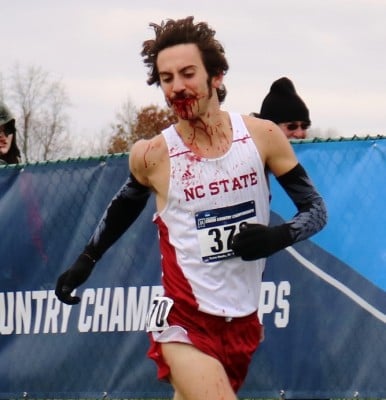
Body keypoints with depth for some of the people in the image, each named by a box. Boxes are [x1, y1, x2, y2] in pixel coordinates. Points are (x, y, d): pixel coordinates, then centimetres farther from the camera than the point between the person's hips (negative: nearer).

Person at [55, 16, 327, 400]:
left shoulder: (263, 136, -4)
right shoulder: (152, 155, -5)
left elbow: (316, 209, 4)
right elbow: (127, 203, 18)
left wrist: (279, 236, -15)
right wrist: (87, 259, 18)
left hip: (242, 321, 3)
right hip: (186, 324, -3)